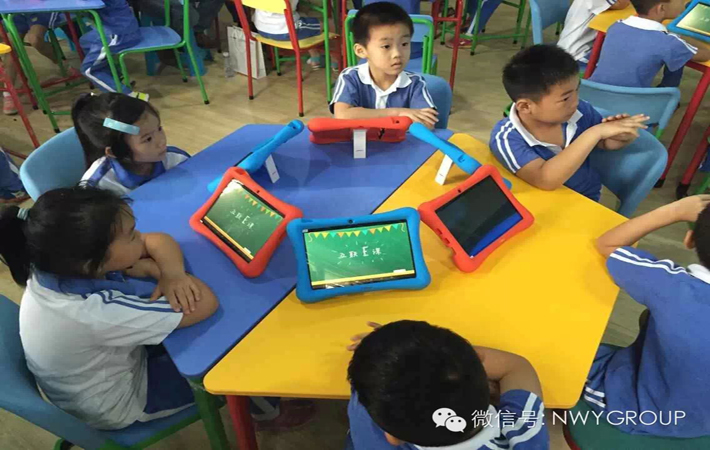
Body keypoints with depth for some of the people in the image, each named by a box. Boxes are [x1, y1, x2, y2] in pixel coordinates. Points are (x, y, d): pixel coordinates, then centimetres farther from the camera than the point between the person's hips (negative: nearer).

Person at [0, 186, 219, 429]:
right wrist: (151, 267, -24)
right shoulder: (97, 312, -44)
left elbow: (158, 240, -12)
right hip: (118, 404, -7)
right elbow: (205, 303, -38)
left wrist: (173, 274, -33)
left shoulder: (57, 265, -20)